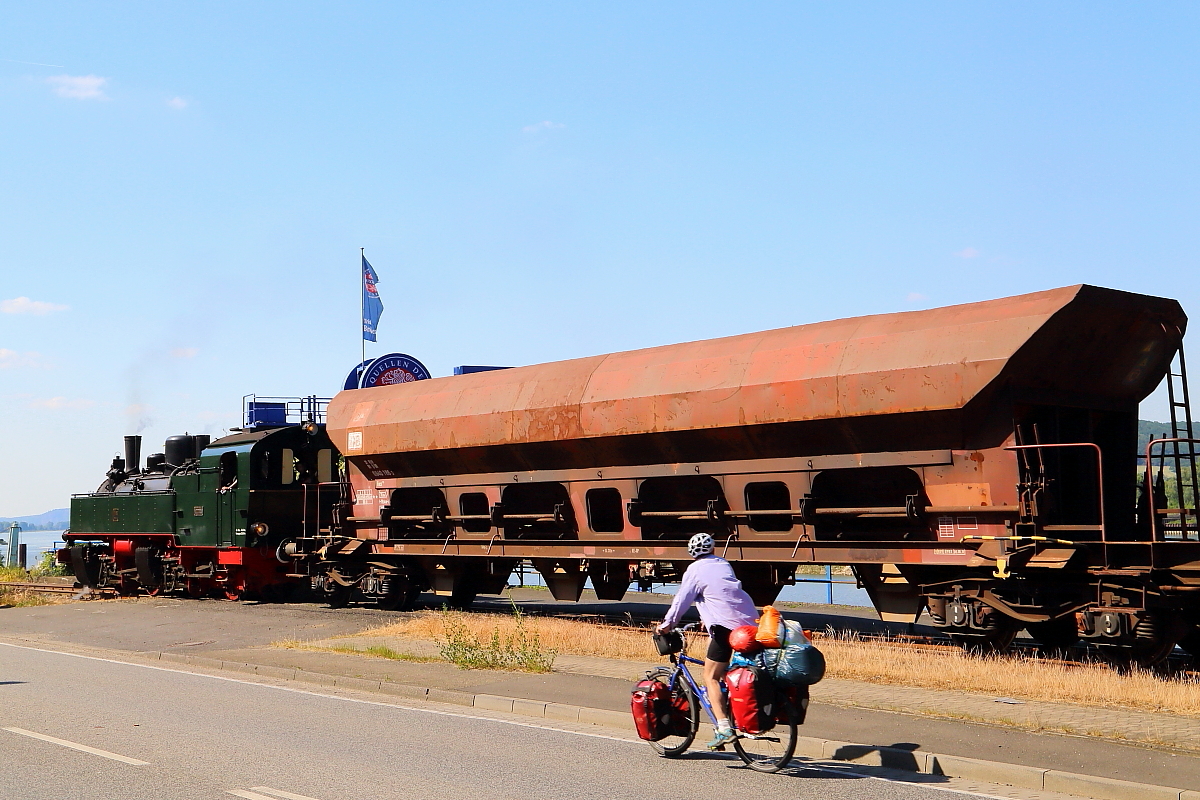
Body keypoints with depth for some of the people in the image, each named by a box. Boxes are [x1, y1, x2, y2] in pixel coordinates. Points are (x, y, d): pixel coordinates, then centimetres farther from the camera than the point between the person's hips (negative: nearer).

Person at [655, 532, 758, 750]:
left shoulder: (695, 570, 2)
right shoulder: (724, 565, 21)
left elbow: (682, 599, -2)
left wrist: (667, 624, 6)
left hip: (726, 625, -7)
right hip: (751, 622, 7)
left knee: (711, 677, -3)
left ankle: (723, 727, -14)